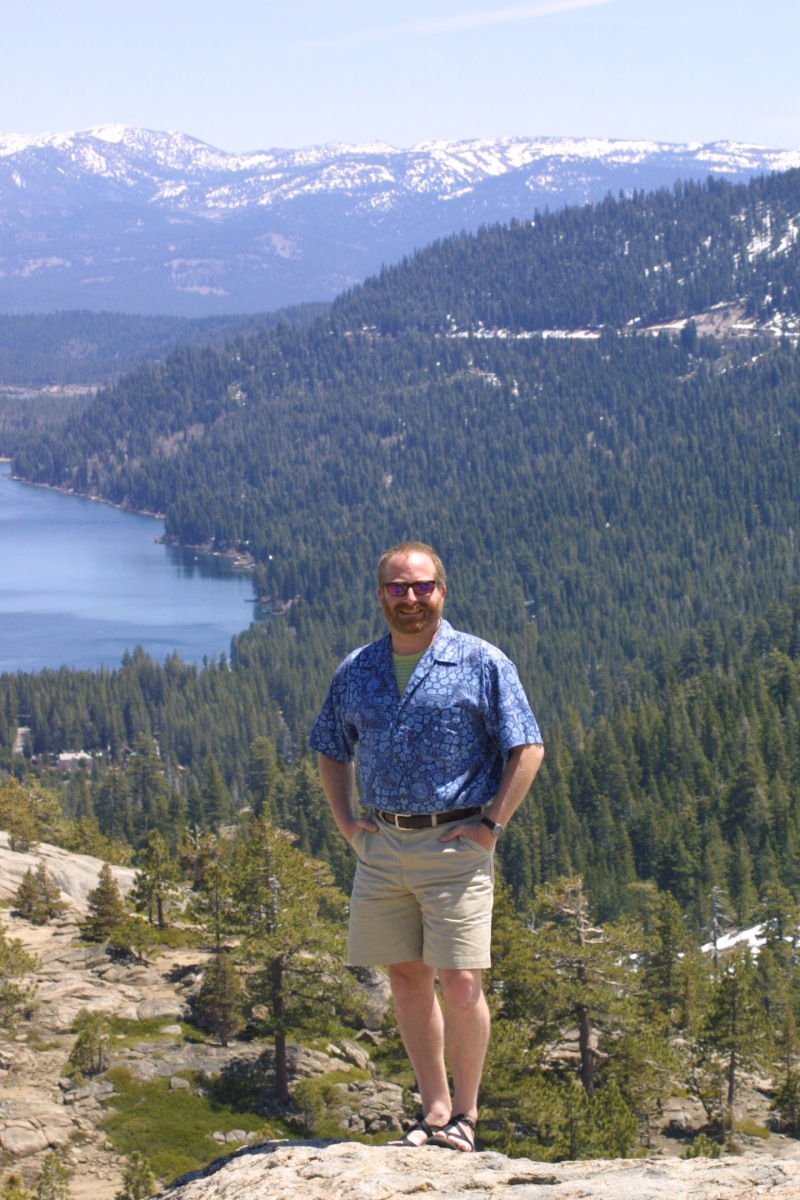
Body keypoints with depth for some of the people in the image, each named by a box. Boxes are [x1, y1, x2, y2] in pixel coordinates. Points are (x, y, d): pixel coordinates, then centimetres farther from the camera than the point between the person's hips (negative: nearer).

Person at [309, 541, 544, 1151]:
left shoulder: (481, 664, -3)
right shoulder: (356, 671, 10)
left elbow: (527, 749, -4)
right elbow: (332, 750, 23)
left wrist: (491, 825, -9)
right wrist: (347, 821, 11)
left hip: (454, 844, -4)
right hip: (383, 844, 5)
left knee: (460, 984, -7)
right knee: (407, 980, 8)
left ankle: (465, 1113, 8)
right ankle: (435, 1107, 18)